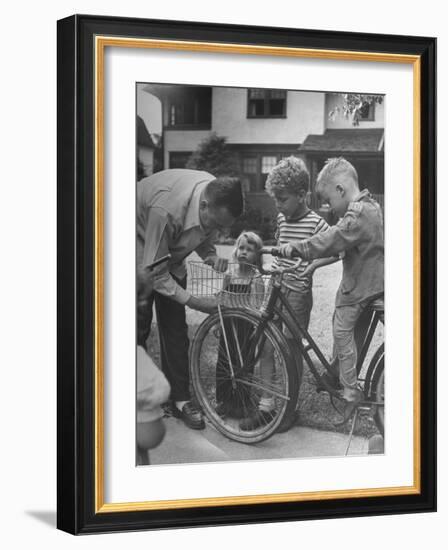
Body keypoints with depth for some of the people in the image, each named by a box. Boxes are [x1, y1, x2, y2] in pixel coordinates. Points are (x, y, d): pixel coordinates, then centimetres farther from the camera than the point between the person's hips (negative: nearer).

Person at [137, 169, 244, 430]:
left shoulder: (218, 197, -22)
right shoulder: (167, 209, -43)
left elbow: (205, 237, -1)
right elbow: (154, 271, -32)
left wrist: (213, 257, -23)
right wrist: (194, 301, -31)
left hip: (172, 254, 6)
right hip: (144, 253, -6)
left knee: (175, 328, 2)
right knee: (140, 327, -6)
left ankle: (181, 399, 9)